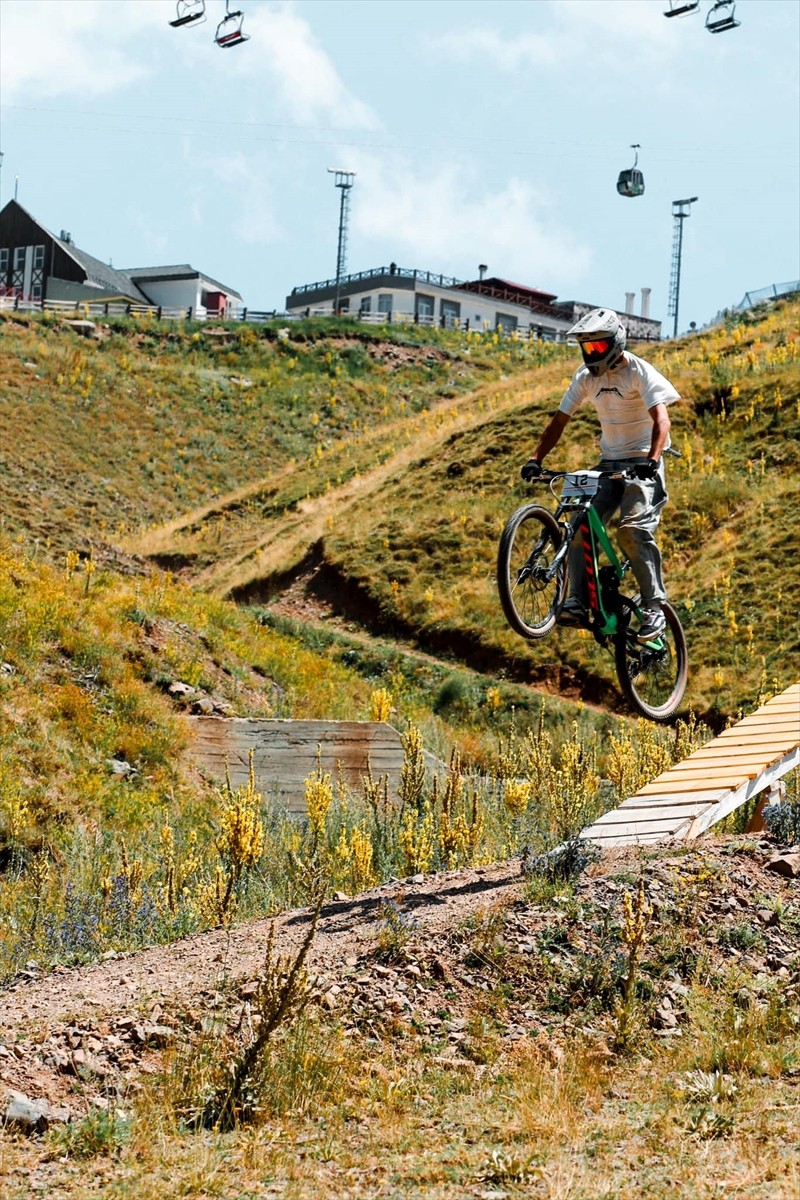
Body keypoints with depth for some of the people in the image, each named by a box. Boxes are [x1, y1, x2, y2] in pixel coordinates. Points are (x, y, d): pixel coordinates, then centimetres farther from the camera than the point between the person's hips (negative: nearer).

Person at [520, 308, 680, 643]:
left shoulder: (639, 372, -13)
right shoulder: (586, 377, 5)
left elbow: (661, 418, -24)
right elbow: (559, 421, 7)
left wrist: (652, 459, -40)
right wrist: (536, 459, -6)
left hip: (642, 465, -6)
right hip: (609, 463, 6)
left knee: (634, 529, -24)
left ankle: (654, 608, -17)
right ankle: (578, 604, -8)